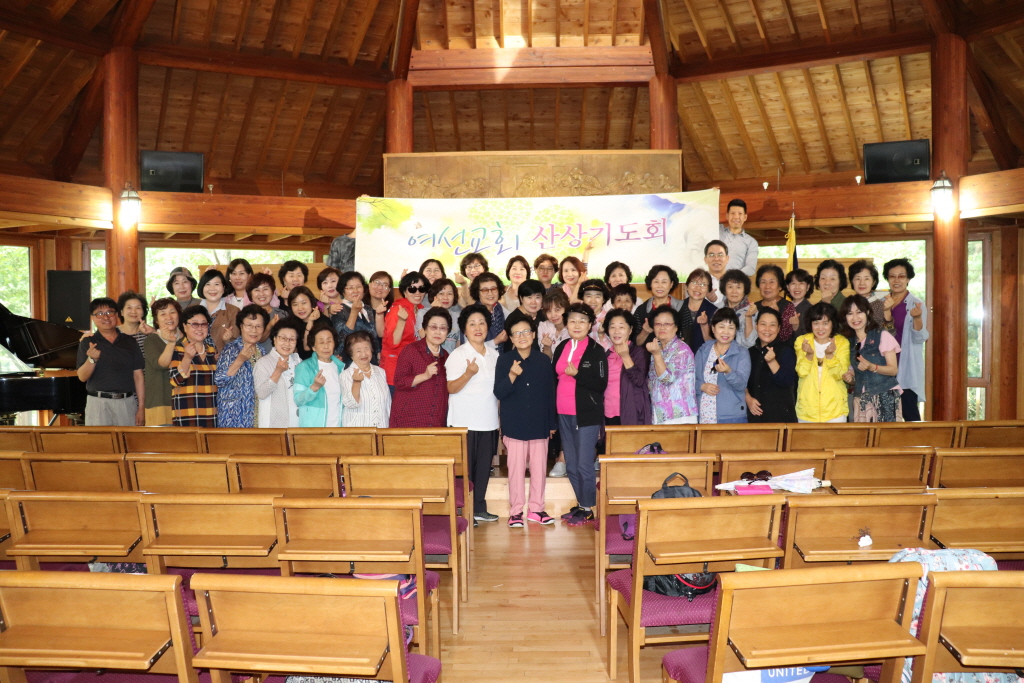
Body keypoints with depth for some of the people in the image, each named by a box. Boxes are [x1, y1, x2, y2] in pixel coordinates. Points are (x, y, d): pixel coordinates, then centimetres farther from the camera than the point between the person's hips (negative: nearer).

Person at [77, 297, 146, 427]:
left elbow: (138, 377, 6)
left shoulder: (129, 342, 9)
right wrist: (92, 359, -21)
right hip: (98, 403, -1)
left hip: (127, 403, 1)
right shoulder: (88, 343, 5)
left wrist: (141, 408, 0)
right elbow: (82, 377, -1)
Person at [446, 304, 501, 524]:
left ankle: (479, 508, 23)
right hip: (464, 421, -5)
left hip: (489, 421, 5)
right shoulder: (457, 355, -7)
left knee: (484, 466, 11)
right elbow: (452, 388, -14)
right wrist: (469, 373, -28)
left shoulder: (494, 354, 10)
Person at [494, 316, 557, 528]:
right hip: (515, 425, -2)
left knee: (539, 468, 8)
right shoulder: (504, 360, -2)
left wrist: (552, 423, 10)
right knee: (516, 468, 2)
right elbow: (499, 393, -8)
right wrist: (512, 376, -26)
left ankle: (536, 509, 21)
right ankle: (516, 510, 14)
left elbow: (550, 393, 8)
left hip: (539, 425, 2)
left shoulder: (543, 360, 3)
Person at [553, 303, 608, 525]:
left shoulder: (596, 351, -6)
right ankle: (581, 504, 26)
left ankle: (588, 509, 13)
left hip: (587, 415, -6)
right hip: (564, 414, 6)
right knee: (571, 465, 12)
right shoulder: (561, 348, 10)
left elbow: (601, 384, -10)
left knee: (584, 465, -3)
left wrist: (577, 374, -22)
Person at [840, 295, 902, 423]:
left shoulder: (882, 336, -2)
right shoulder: (849, 342, 11)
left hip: (885, 397, -4)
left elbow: (894, 369, -6)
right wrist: (850, 379, -2)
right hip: (861, 401, 4)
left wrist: (872, 367, -22)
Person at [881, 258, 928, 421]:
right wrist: (886, 310, -15)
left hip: (907, 370, -4)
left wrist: (917, 318, -32)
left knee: (909, 414, -7)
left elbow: (920, 338, -12)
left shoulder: (917, 305, -4)